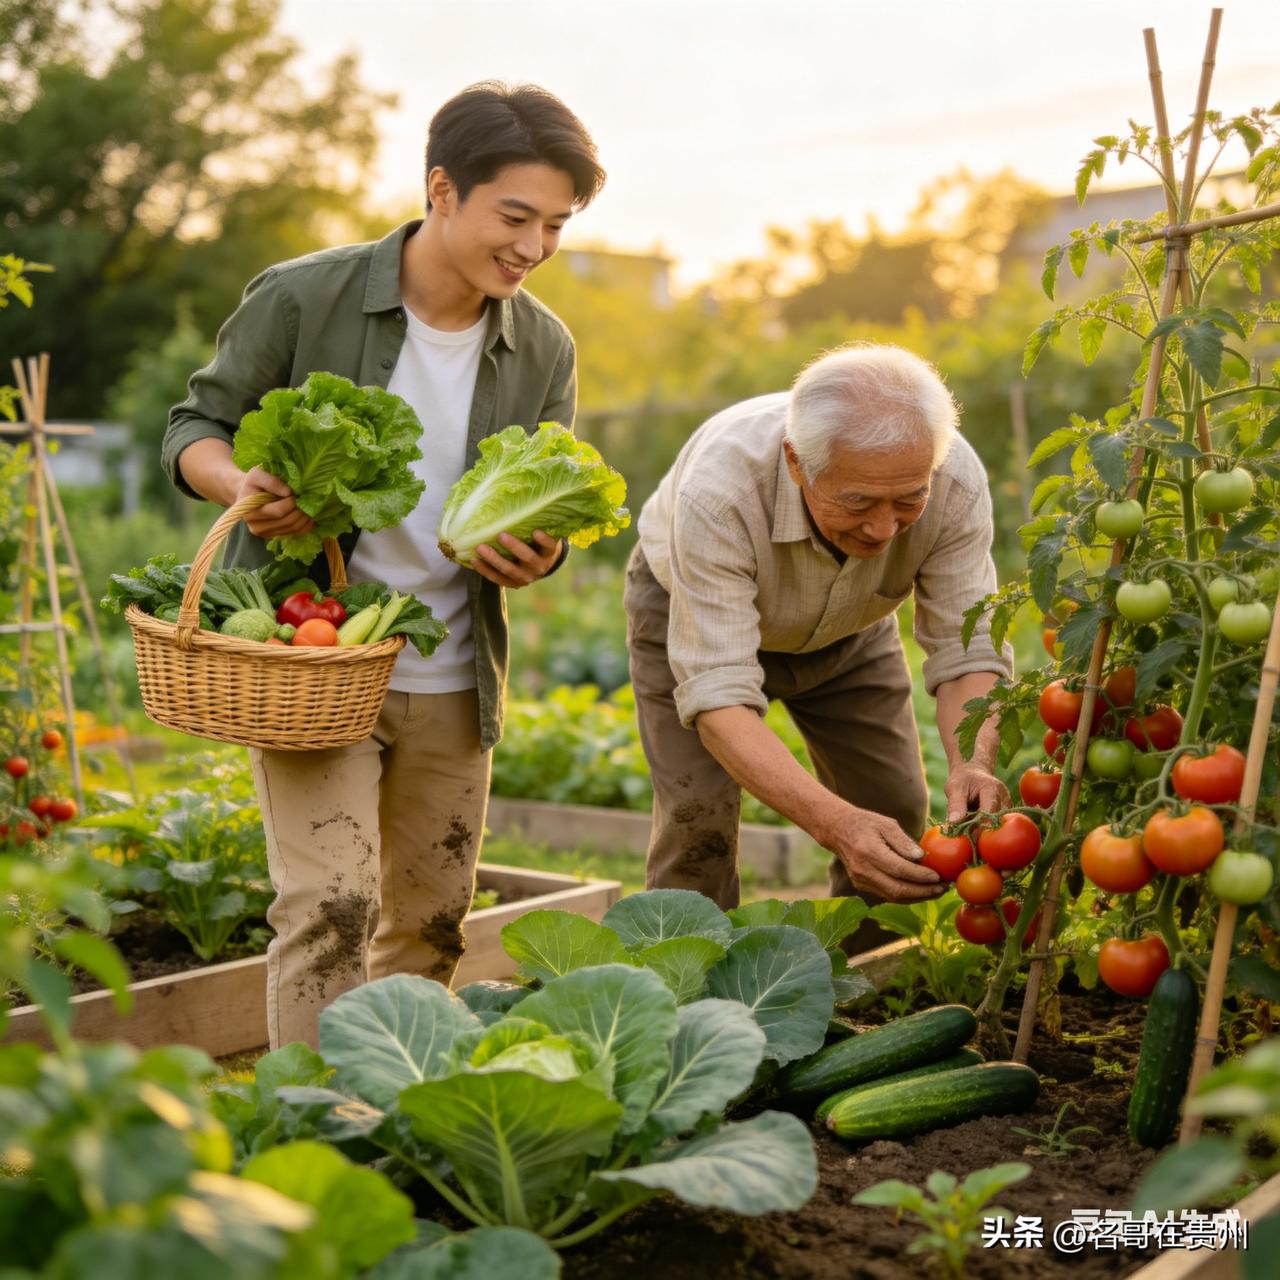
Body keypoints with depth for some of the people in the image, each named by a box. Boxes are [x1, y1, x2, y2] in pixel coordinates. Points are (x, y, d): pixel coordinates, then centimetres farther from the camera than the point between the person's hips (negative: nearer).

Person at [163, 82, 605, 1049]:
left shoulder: (543, 349, 0)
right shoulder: (300, 298, -12)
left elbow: (547, 513, 8)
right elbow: (196, 428, -2)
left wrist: (533, 557, -16)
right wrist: (243, 486, -25)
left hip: (451, 681, 5)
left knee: (432, 923, 13)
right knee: (330, 907, -13)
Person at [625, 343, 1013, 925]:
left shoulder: (953, 480, -33)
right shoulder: (719, 489, -44)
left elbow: (968, 650, -27)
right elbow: (717, 695, -45)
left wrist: (972, 765, -48)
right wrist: (837, 824, -57)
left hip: (848, 627, 3)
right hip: (688, 606, -3)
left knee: (896, 811, -1)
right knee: (698, 815, -17)